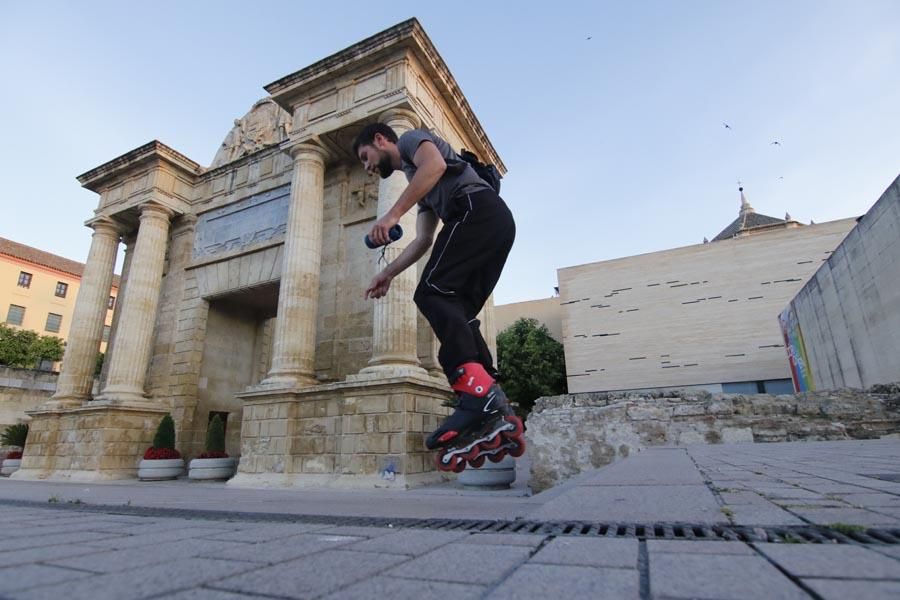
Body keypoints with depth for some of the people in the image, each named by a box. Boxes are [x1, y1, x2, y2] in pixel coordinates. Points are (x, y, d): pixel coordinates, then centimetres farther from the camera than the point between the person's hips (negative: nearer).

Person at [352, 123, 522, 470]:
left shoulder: (410, 139, 14)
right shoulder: (422, 189, 37)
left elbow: (436, 165, -10)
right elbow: (424, 240, 30)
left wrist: (392, 214, -15)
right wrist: (388, 273, 24)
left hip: (478, 209, -9)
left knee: (432, 294, -19)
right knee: (458, 314, 1)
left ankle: (477, 392, -31)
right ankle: (494, 411, -7)